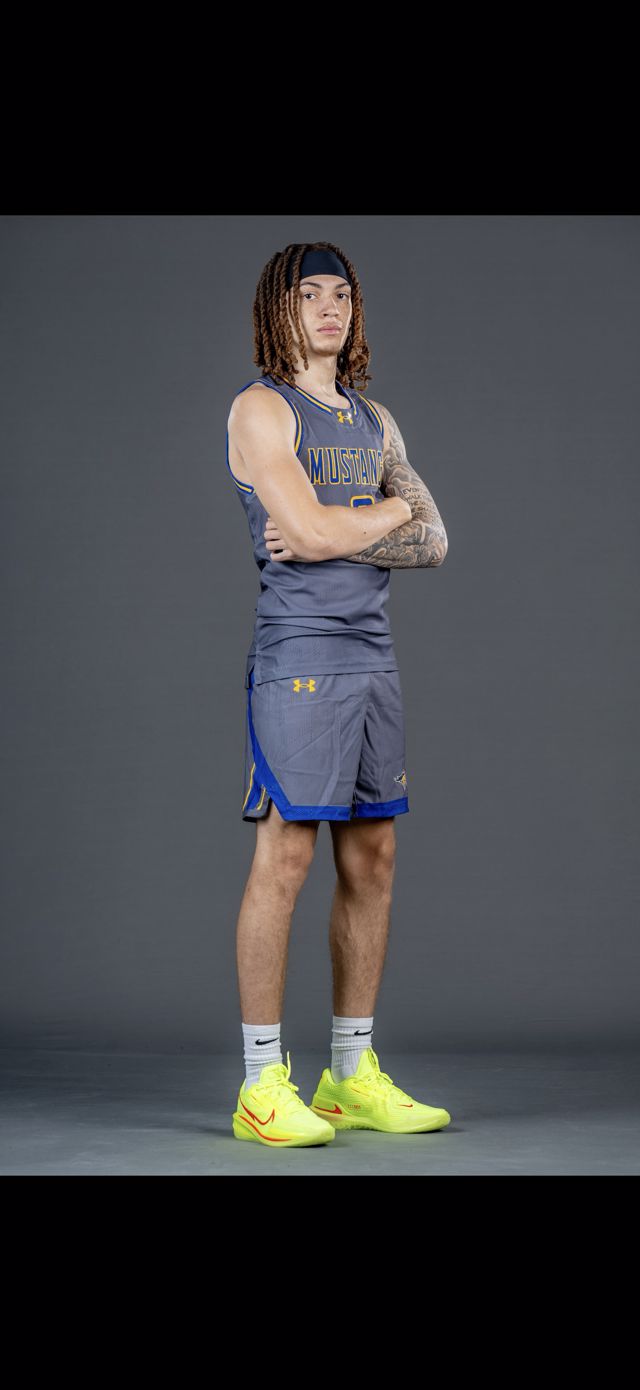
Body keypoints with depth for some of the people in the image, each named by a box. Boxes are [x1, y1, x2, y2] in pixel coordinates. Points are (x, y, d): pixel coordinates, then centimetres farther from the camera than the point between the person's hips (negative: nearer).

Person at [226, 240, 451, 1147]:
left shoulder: (374, 420, 18)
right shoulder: (261, 409, -3)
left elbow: (434, 542, 8)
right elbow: (311, 532, -17)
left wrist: (333, 537, -7)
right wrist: (389, 510, 1)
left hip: (372, 656, 7)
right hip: (297, 655, -7)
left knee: (372, 860, 7)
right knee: (284, 858, -9)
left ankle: (353, 1077, 15)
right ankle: (263, 1087, -4)